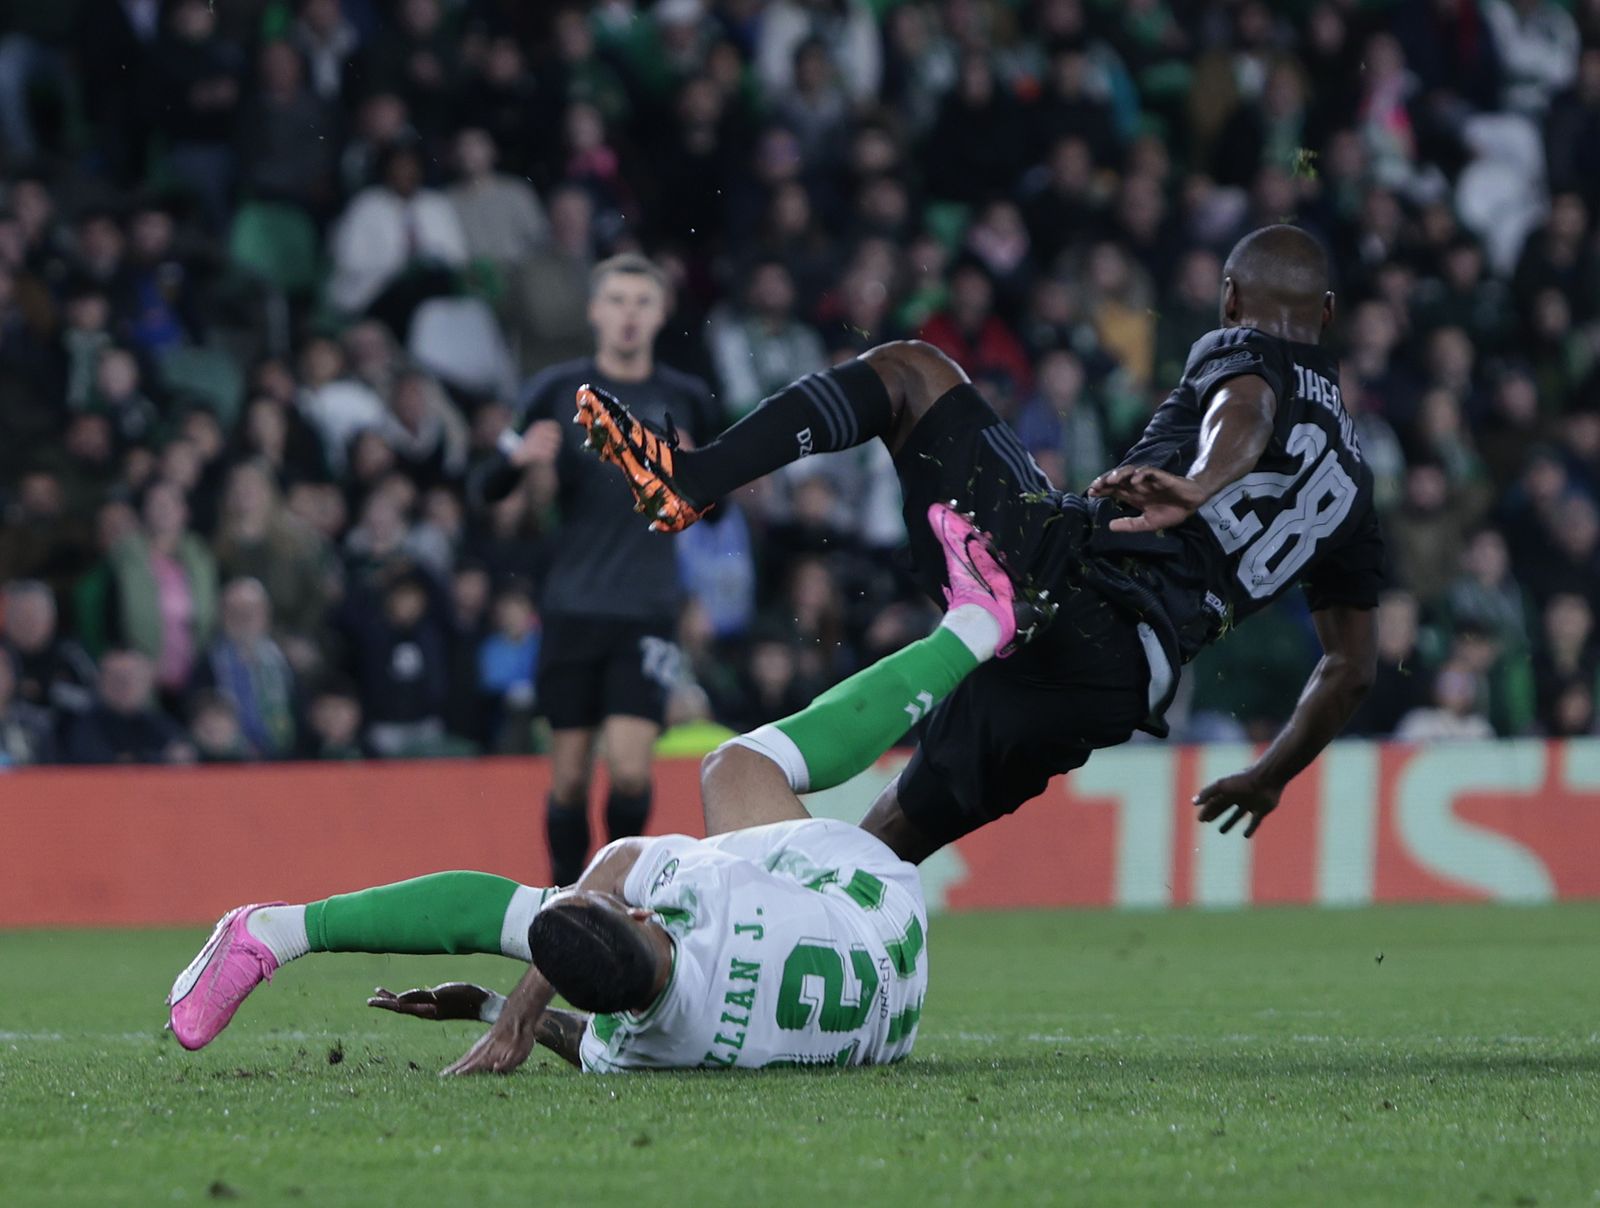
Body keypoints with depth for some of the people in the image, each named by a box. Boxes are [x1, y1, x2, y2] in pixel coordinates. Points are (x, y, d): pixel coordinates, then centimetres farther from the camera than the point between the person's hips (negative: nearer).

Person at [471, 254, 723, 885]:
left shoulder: (688, 400, 6)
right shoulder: (557, 390, 3)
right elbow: (486, 489, 4)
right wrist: (519, 456, -18)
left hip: (647, 613, 0)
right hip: (571, 607, 0)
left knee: (630, 769, -12)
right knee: (570, 776, 2)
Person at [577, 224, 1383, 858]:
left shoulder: (1238, 355, 13)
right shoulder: (1349, 480, 30)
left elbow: (1247, 411, -14)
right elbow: (1352, 667, 33)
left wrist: (1197, 486, -37)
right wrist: (1271, 778, 47)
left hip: (1058, 562, -5)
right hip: (1120, 687, 5)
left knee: (909, 371, 12)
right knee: (884, 849, 16)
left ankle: (688, 478, -9)